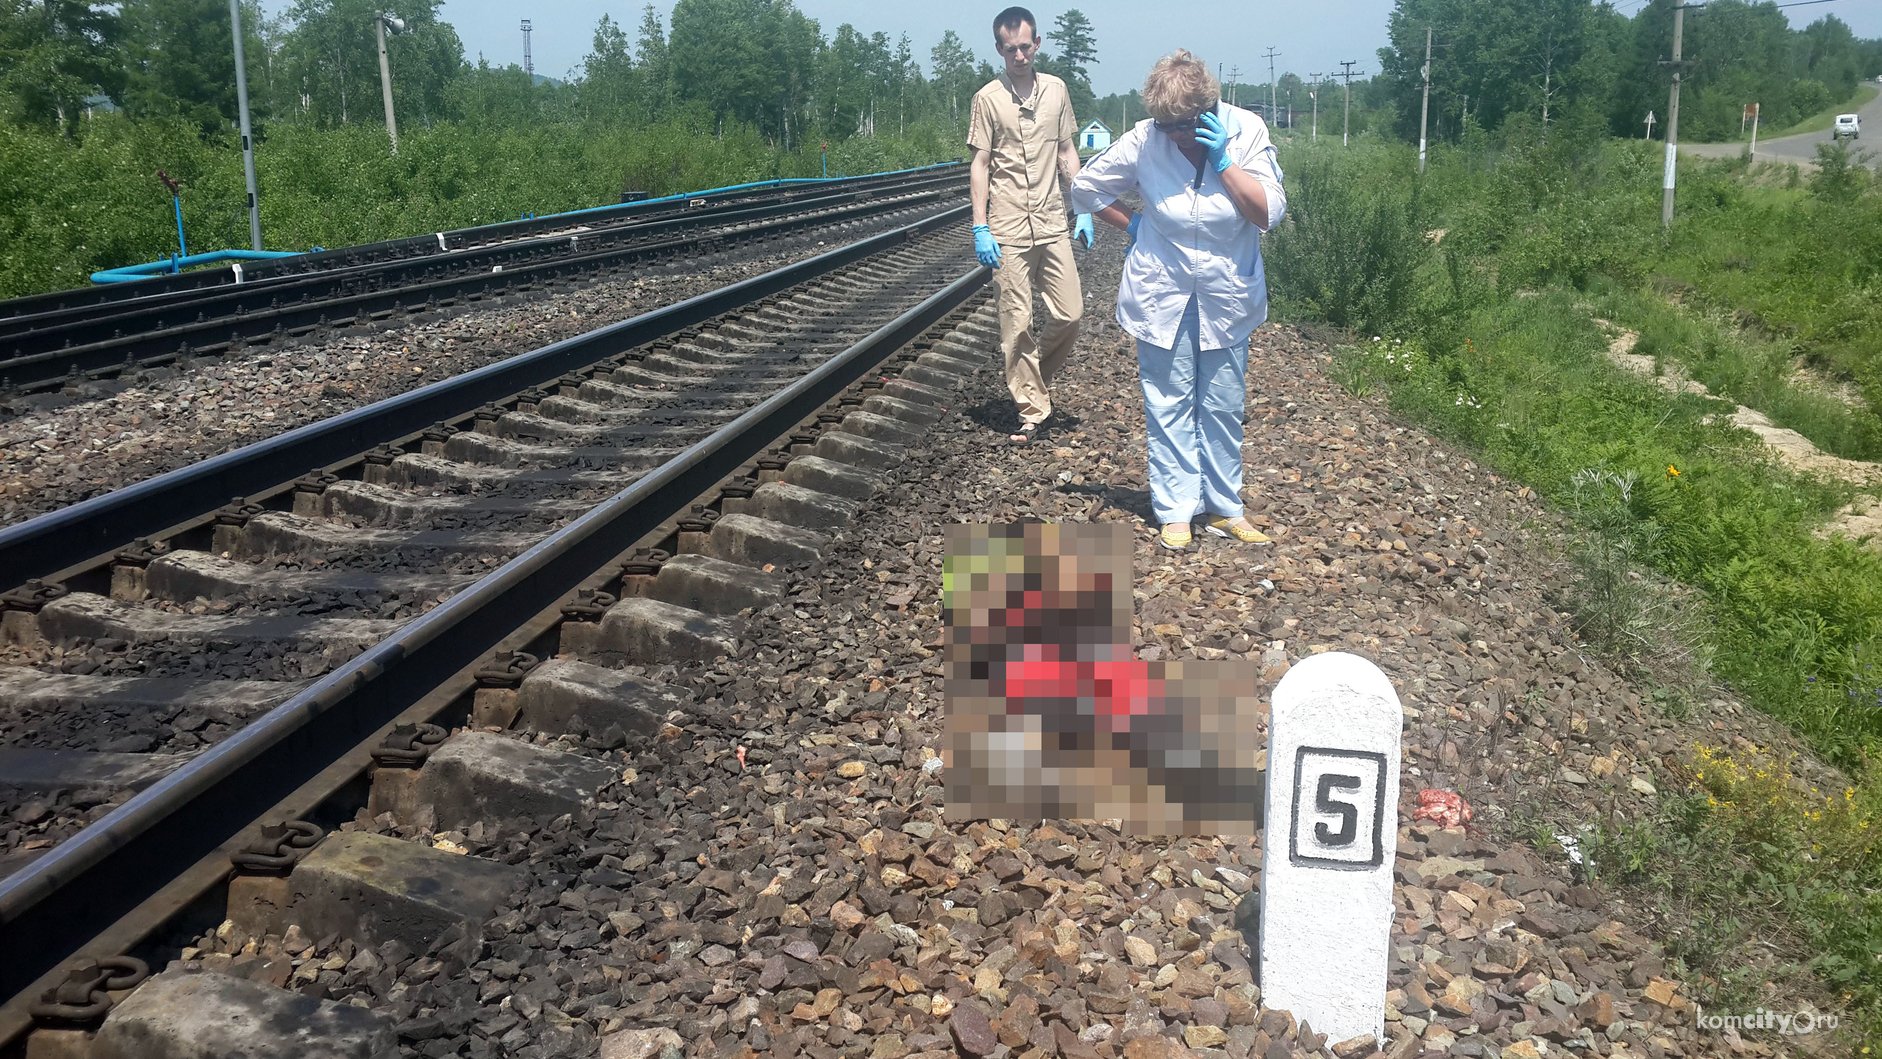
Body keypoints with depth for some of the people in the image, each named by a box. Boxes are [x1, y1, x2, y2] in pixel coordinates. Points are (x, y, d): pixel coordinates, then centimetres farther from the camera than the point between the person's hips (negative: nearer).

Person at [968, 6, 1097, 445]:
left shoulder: (1056, 90, 8)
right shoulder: (988, 99, -2)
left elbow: (1067, 153, 15)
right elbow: (980, 165, -2)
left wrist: (1084, 209, 8)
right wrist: (980, 229, -8)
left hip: (1052, 223, 4)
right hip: (1008, 229, -3)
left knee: (1070, 313, 2)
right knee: (1017, 323, -1)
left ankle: (1034, 378, 27)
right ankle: (1031, 409, 9)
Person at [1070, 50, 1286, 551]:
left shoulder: (1245, 132, -11)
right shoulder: (1142, 141, -11)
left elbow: (1269, 213, -17)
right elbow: (1085, 188, 3)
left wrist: (1224, 159, -22)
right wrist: (1132, 226, 3)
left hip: (1227, 298, 1)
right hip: (1162, 297, -1)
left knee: (1223, 408, 9)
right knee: (1168, 407, 4)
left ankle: (1223, 508, 22)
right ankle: (1176, 510, 14)